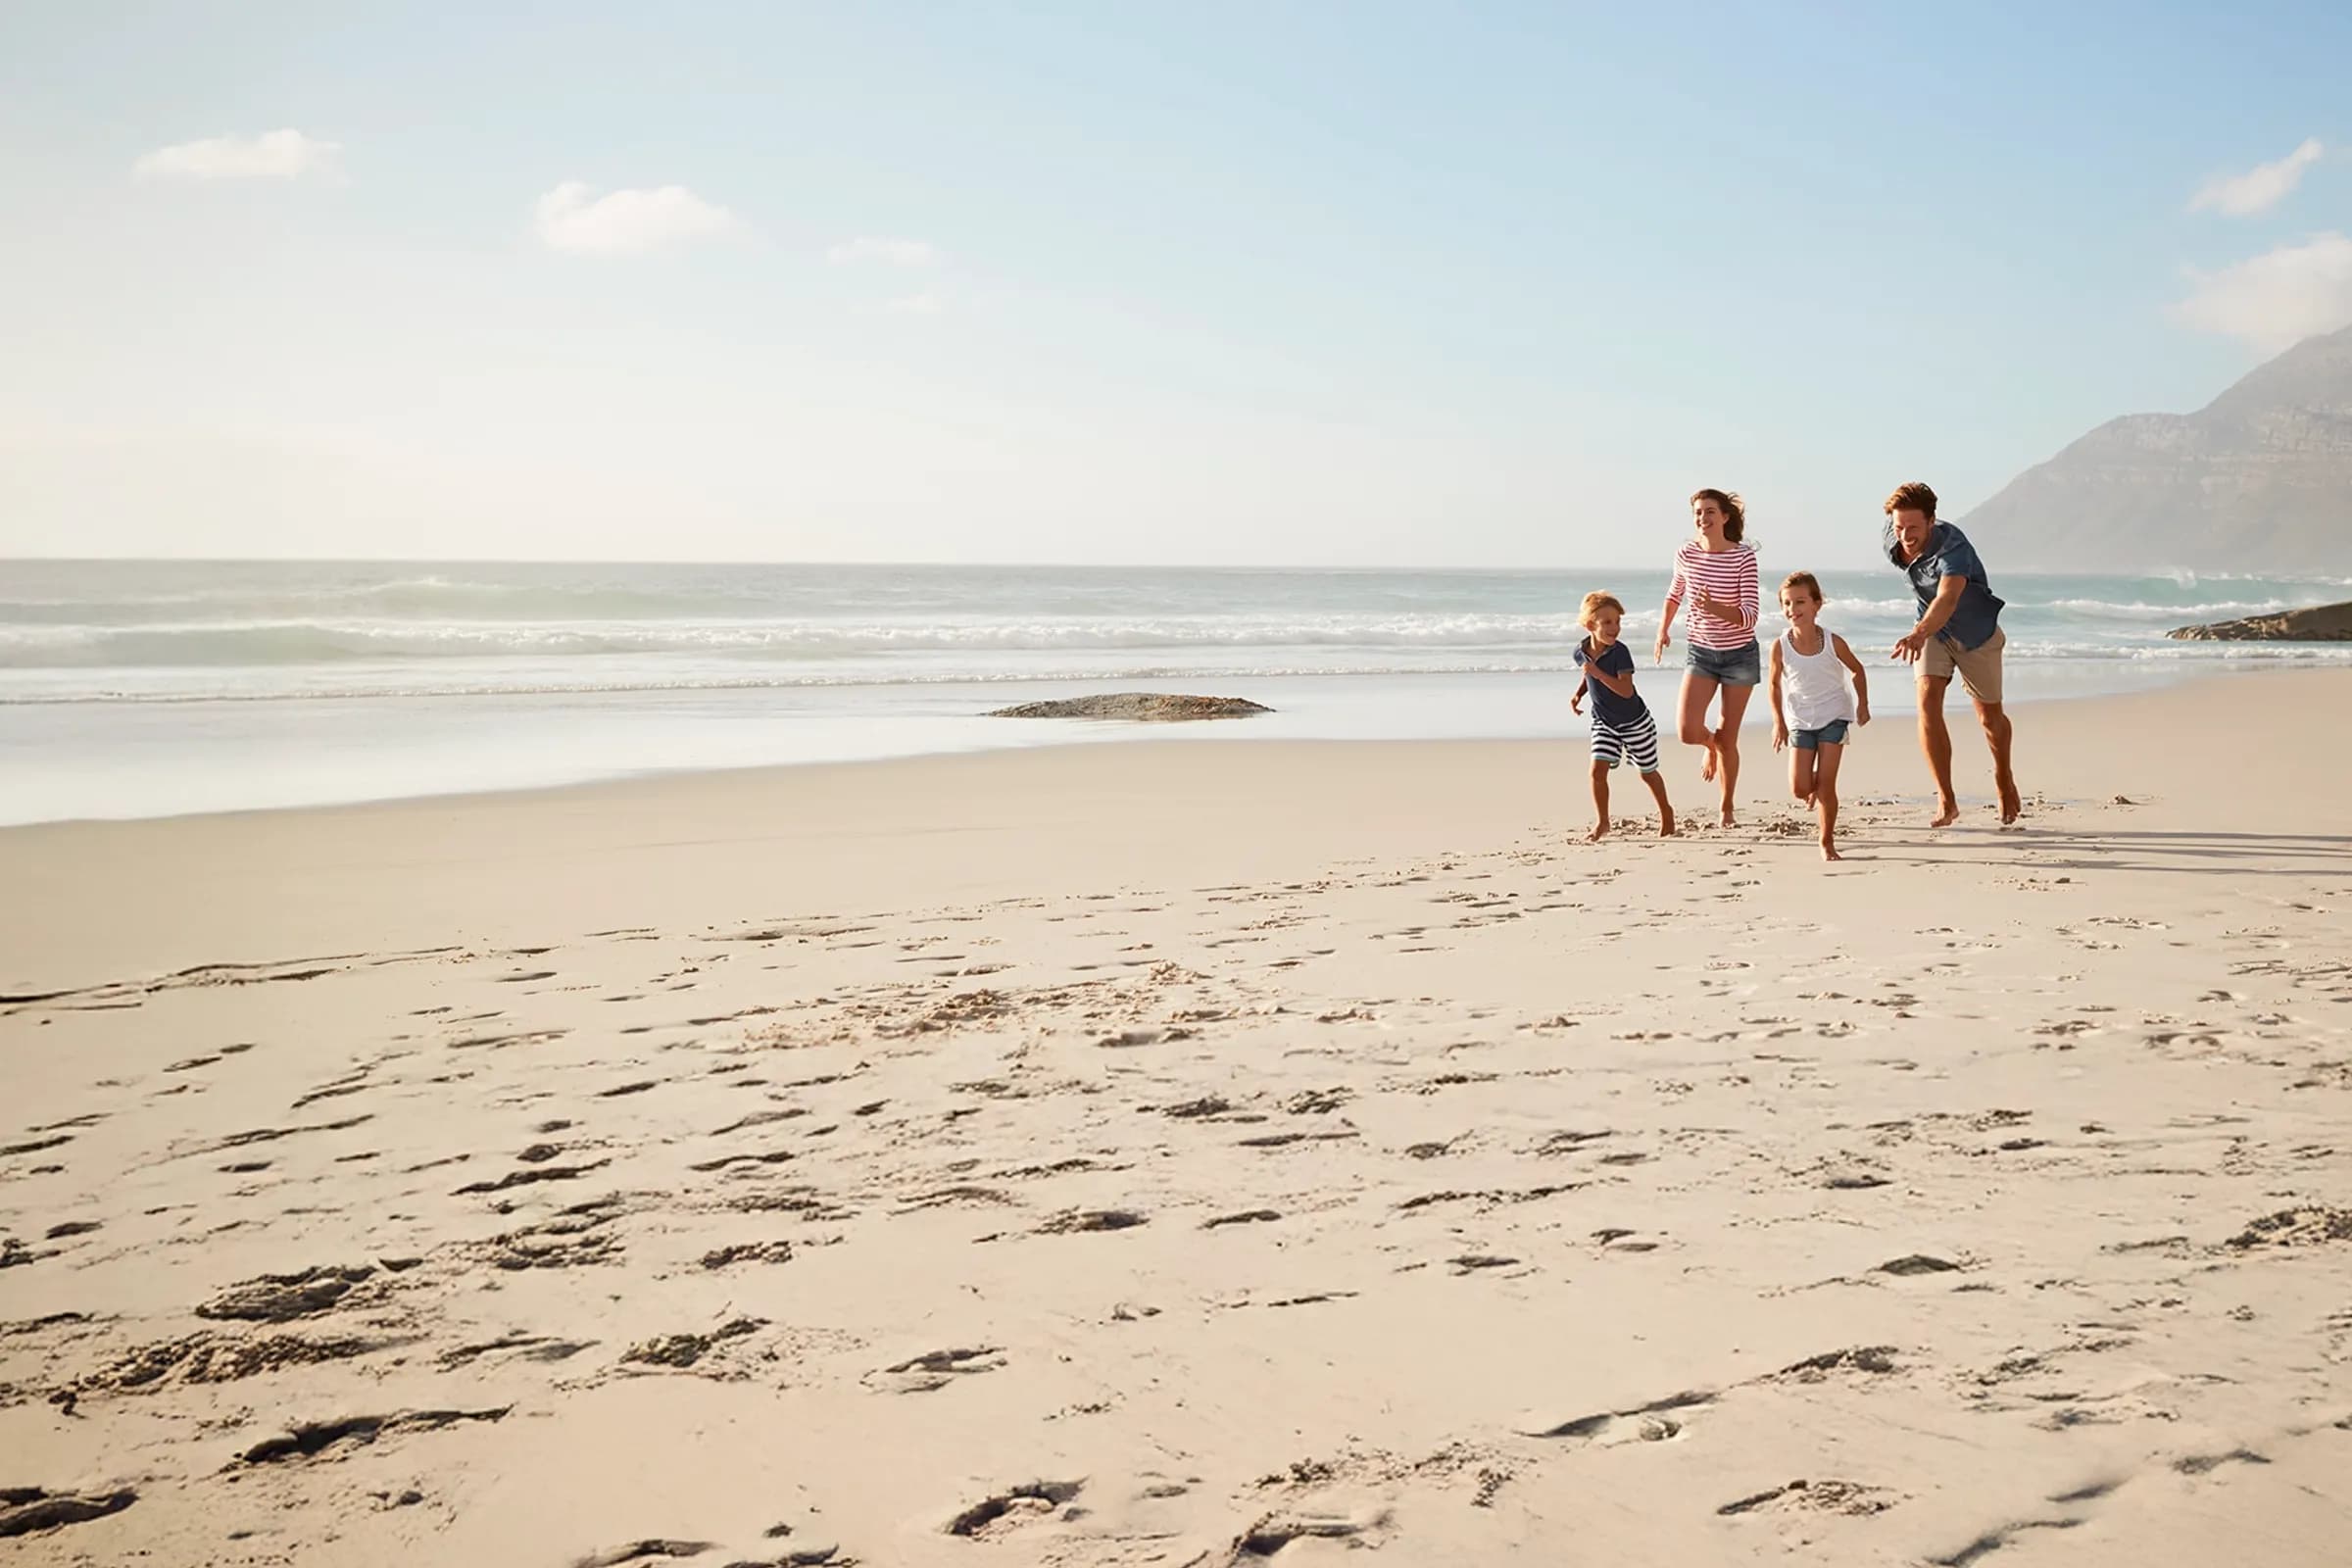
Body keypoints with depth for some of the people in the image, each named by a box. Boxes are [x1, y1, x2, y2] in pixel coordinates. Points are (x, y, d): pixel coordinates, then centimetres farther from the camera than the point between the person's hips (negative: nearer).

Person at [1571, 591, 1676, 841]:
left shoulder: (1620, 652, -25)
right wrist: (1577, 694, -1)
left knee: (1647, 772, 12)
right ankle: (1602, 822, 2)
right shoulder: (1581, 651, -8)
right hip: (1604, 722, 4)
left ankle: (1665, 812, 36)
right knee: (1598, 769, -11)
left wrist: (1597, 672, -41)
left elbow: (1626, 690, -34)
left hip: (1635, 722, -4)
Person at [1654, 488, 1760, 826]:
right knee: (1688, 732, -15)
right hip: (1700, 653, 2)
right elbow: (1675, 593, 17)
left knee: (1728, 738, 5)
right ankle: (1711, 743, 23)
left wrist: (1714, 607, -37)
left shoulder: (1744, 558, -16)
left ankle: (1727, 806, 26)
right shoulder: (1686, 555, -6)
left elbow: (1749, 617, -22)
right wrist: (1663, 629, 11)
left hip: (1739, 655, -2)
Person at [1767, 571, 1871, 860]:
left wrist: (1862, 705, 1)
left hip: (1833, 716, -1)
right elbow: (1774, 684, 2)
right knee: (1799, 789, -5)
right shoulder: (1780, 646, -13)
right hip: (1799, 720, 1)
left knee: (1826, 783, -6)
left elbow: (1857, 671, 4)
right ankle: (1816, 790, 33)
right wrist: (1778, 722, -1)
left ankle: (1827, 843, 7)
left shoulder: (1832, 642, -14)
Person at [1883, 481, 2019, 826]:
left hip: (1976, 631, -4)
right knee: (1927, 701, -19)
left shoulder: (1952, 546, -38)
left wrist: (1918, 634, -74)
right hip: (1934, 632, 4)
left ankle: (2004, 778, 44)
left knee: (1989, 715, 13)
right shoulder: (1893, 543, -19)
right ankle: (1946, 801, -16)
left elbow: (1948, 599, -55)